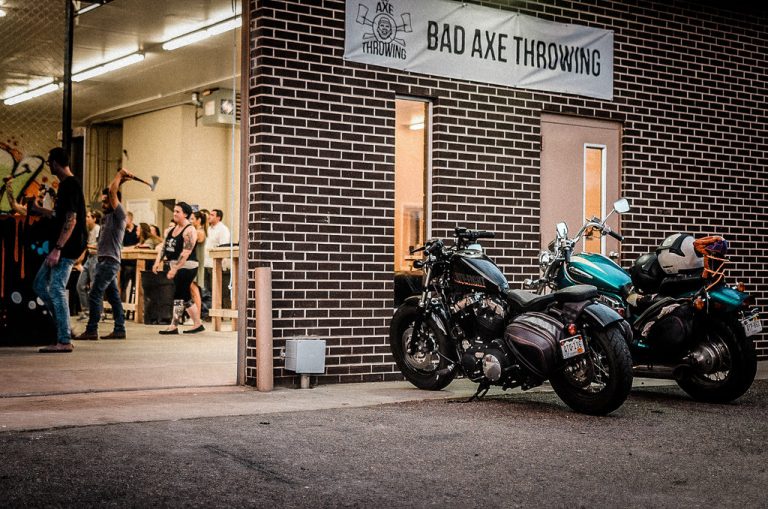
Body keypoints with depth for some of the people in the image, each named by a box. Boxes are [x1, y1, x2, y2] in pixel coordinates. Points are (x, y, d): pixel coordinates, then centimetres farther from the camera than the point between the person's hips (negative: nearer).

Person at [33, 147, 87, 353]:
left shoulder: (71, 185, -14)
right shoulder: (66, 184, 17)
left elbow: (71, 220, -21)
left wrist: (57, 249, -25)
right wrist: (38, 210, 40)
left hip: (67, 247, -10)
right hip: (61, 248, 10)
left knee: (57, 289, -11)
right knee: (40, 285, 13)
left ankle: (64, 341, -9)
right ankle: (64, 326, 16)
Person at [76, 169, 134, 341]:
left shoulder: (119, 214, -8)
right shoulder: (108, 215, 18)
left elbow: (112, 192, -16)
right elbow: (109, 192, 26)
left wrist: (120, 175, -6)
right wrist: (121, 178, 22)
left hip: (110, 261, -10)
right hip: (104, 260, 10)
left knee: (95, 295, -13)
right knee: (113, 296, 9)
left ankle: (91, 330, -13)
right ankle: (119, 330, 11)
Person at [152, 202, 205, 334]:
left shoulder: (189, 231, -13)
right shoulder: (171, 229, 13)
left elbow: (186, 253, -20)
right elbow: (164, 246, 13)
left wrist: (175, 269, -24)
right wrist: (158, 262, 0)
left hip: (186, 267, -9)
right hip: (175, 266, 9)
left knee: (178, 295, -8)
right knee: (185, 297, 11)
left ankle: (174, 326, -4)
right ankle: (198, 324, 17)